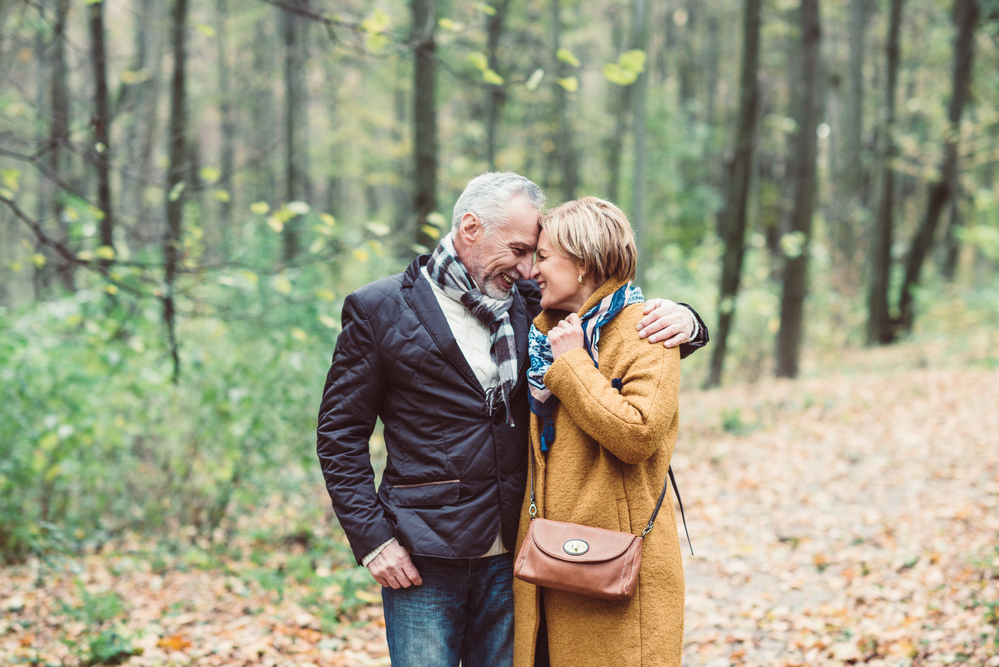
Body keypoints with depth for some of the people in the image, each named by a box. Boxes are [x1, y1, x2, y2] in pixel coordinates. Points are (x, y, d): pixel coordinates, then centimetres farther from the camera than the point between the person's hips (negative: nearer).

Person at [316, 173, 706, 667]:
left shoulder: (528, 306, 6)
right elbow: (340, 434, -1)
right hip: (422, 559, -4)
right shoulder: (379, 310, -3)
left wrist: (680, 321, -9)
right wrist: (372, 539, -8)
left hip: (510, 556, 4)